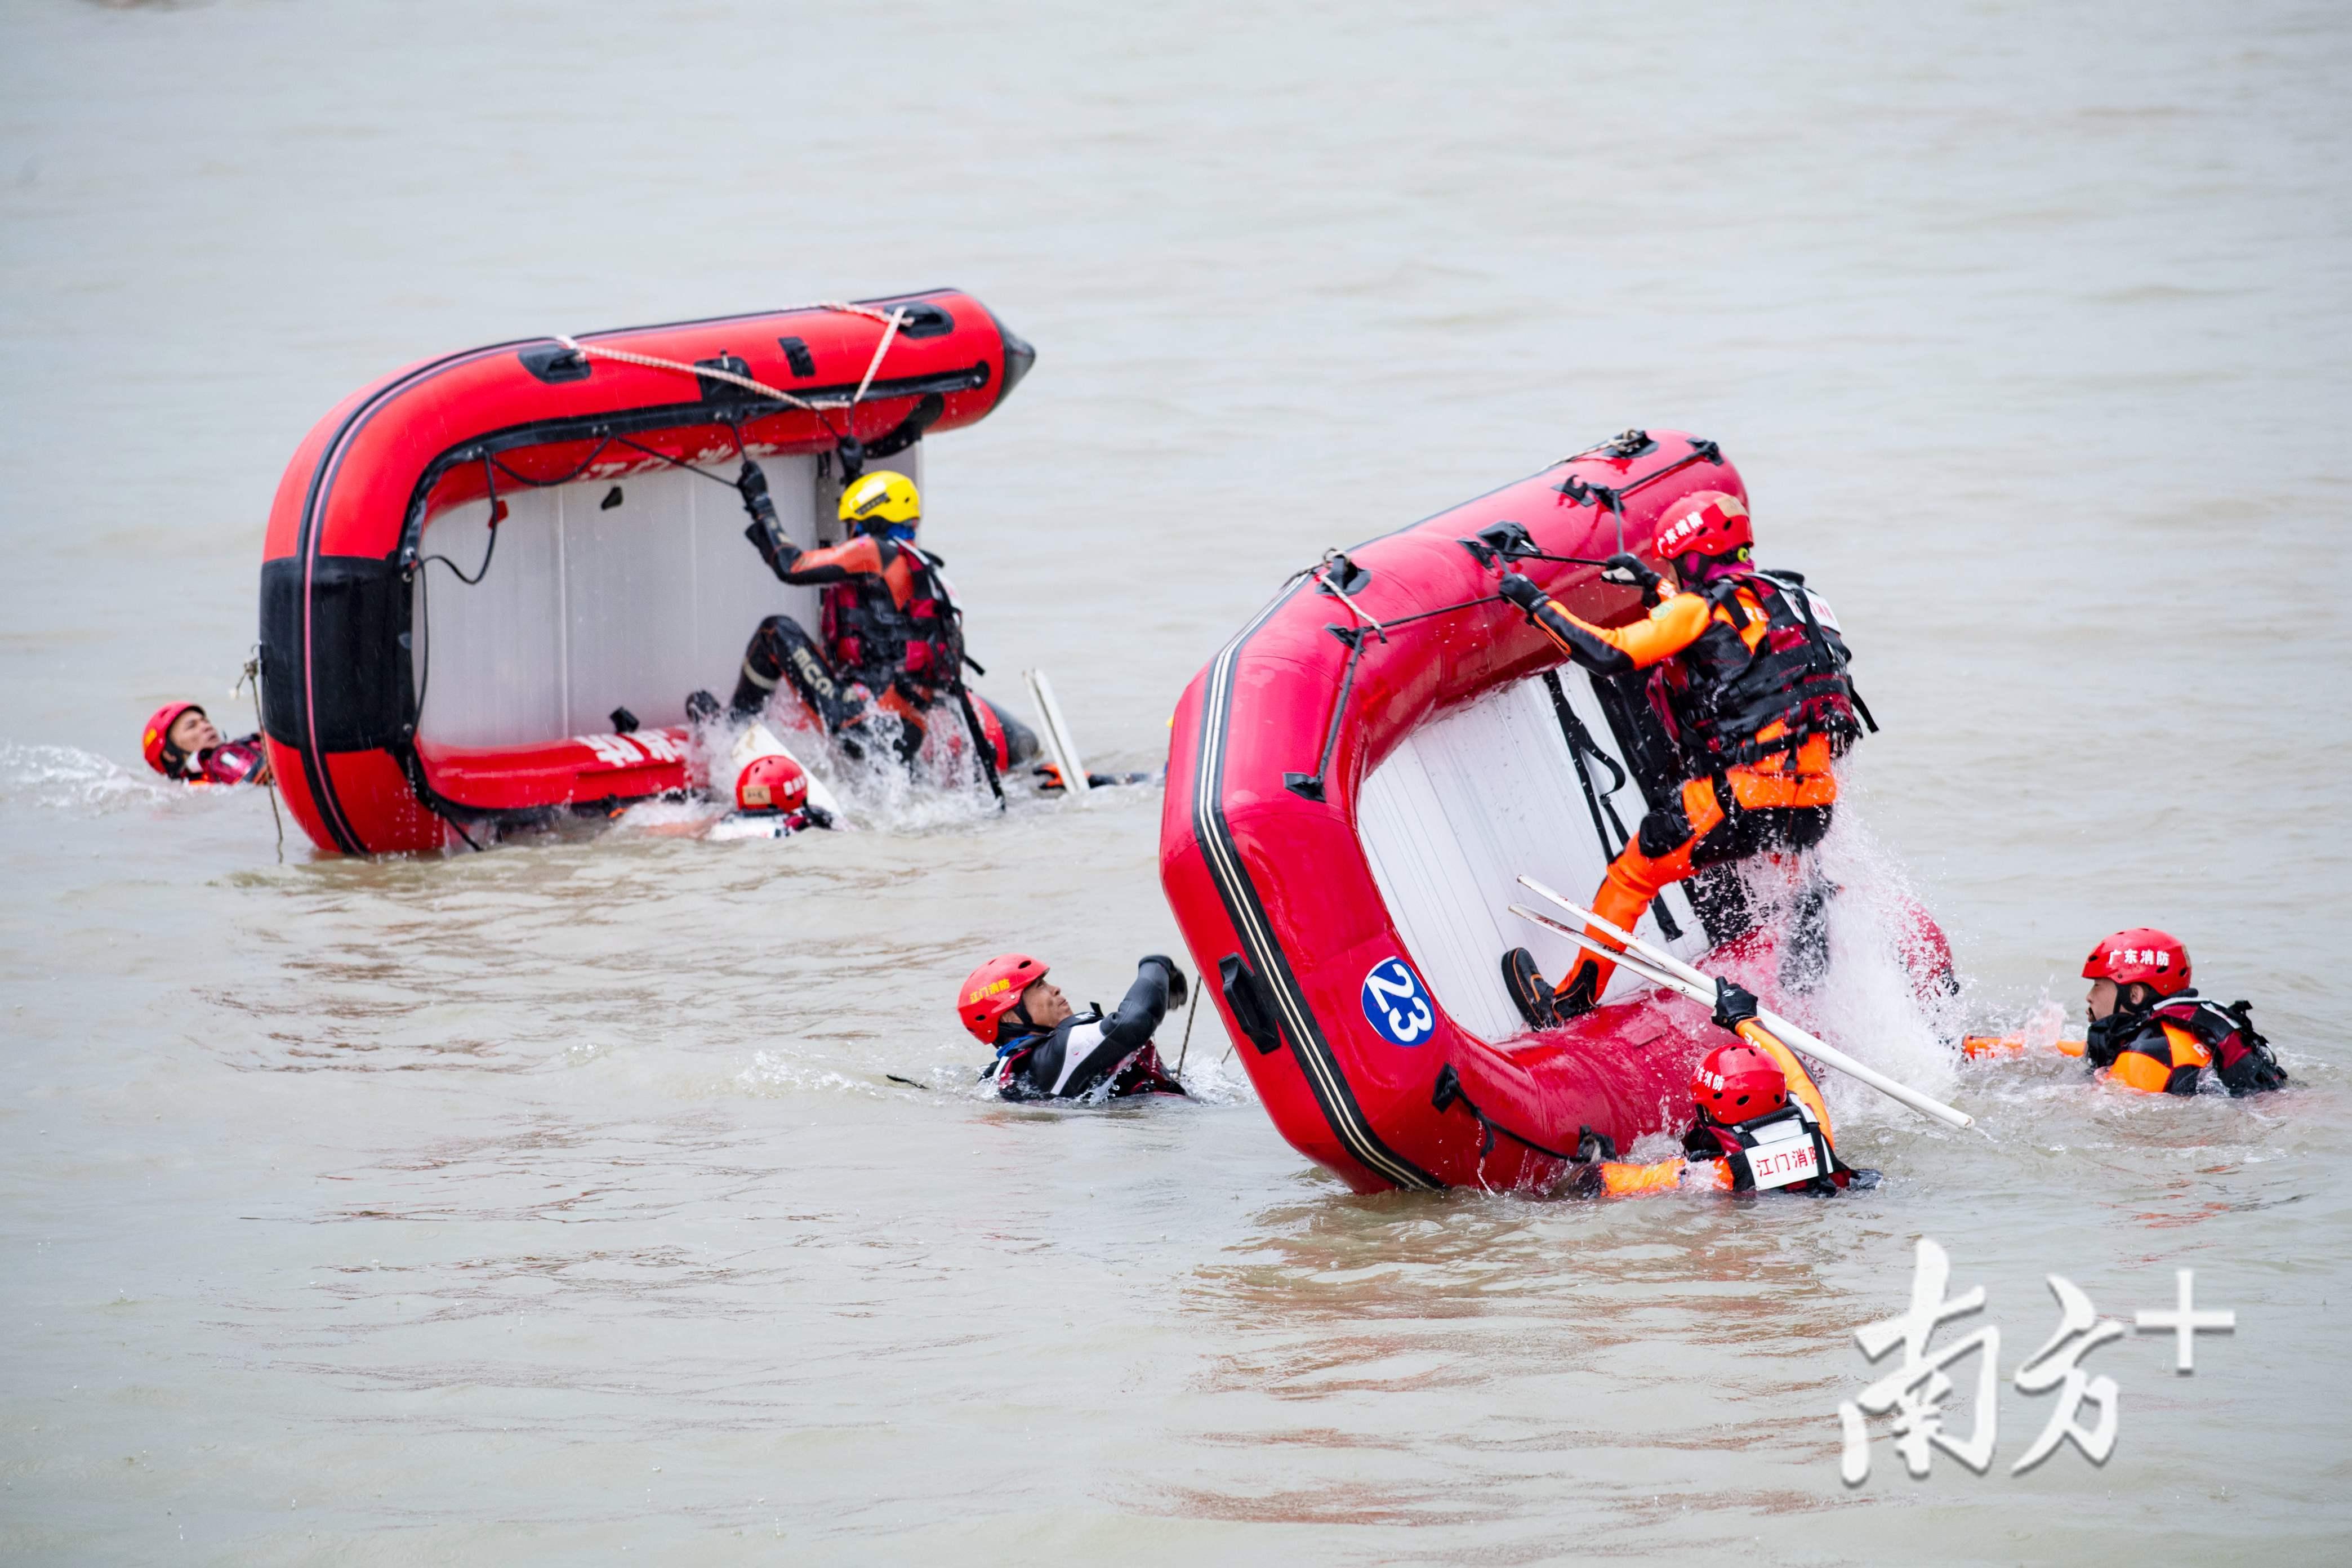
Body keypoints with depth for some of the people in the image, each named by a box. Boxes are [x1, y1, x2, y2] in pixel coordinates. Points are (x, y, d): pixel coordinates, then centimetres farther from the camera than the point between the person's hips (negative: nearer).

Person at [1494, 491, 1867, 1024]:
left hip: (1746, 798, -7)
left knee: (1633, 873, 12)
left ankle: (1571, 1003, 17)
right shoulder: (1778, 597, 19)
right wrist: (1653, 585, 47)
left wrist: (1535, 603, -1)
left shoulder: (1698, 608, -4)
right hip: (1816, 801, 7)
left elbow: (1609, 653, -11)